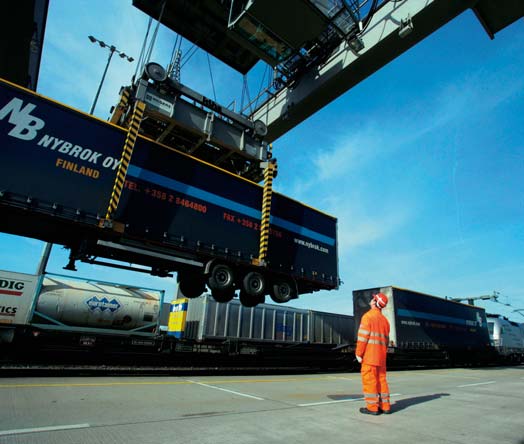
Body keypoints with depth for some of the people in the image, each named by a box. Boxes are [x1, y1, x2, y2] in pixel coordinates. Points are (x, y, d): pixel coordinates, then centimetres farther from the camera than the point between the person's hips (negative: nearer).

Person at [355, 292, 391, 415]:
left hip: (369, 354, -7)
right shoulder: (384, 319, 14)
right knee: (381, 379, 13)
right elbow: (386, 339, 15)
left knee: (369, 379, -2)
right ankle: (385, 406, 17)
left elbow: (363, 336, -14)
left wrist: (359, 353, -11)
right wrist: (383, 354, 20)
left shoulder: (368, 316, -10)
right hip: (381, 356, 7)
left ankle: (372, 407, 1)